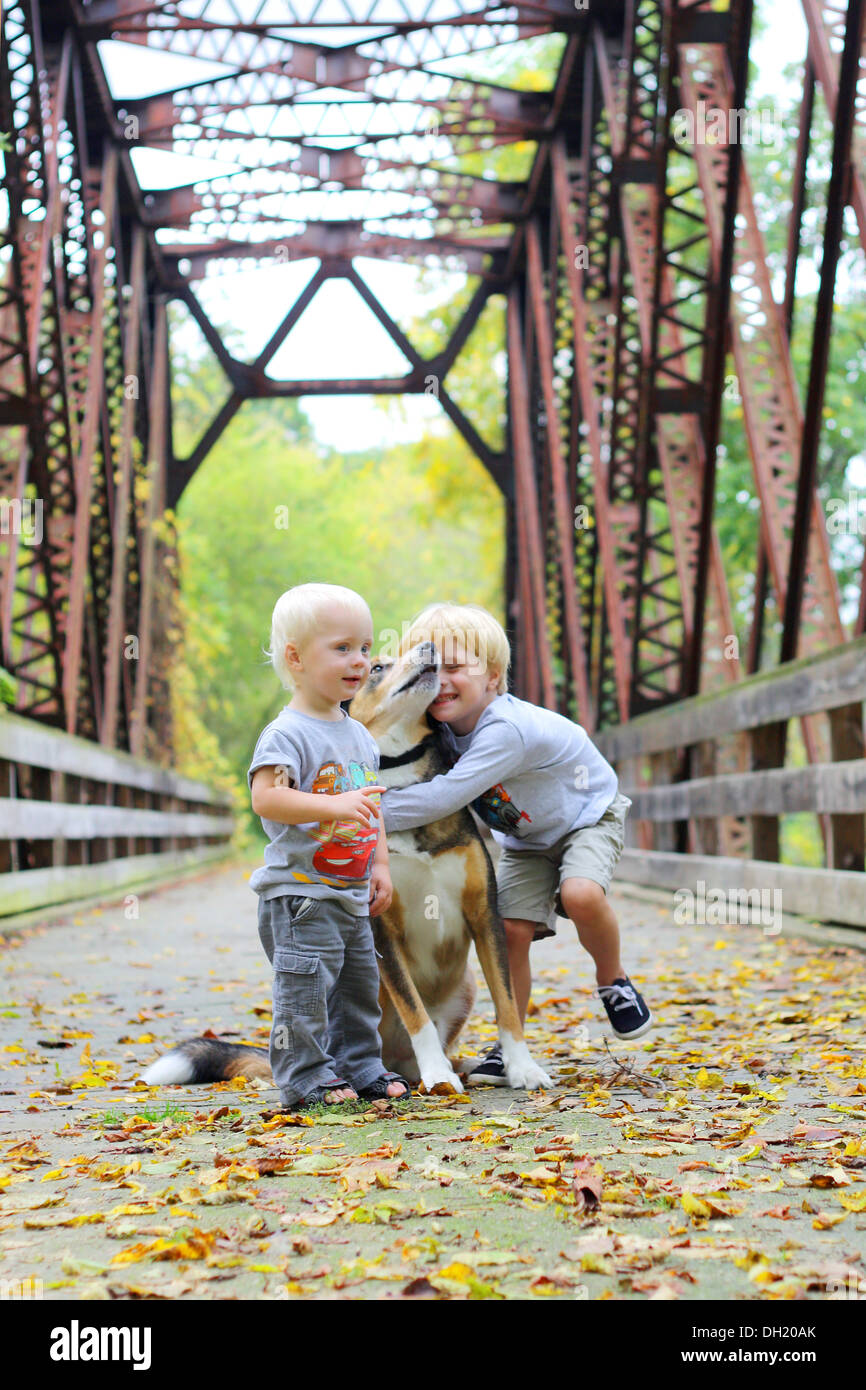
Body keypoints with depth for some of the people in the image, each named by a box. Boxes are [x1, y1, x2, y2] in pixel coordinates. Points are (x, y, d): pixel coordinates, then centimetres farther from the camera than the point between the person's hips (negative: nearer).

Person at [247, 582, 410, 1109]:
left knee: (360, 983, 16)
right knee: (305, 986, -5)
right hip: (300, 891, -8)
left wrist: (381, 864, 12)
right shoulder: (287, 733, -15)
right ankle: (305, 1076, 6)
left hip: (353, 893, 8)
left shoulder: (359, 734, 12)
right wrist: (335, 806, -36)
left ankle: (361, 1065, 28)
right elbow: (265, 796, -28)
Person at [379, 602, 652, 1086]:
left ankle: (615, 983, -3)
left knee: (580, 894, -33)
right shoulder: (444, 726, -16)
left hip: (588, 815, -6)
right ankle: (511, 1046, 4)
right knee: (510, 928, -11)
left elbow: (443, 798, -44)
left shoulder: (506, 729, -39)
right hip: (525, 838, 6)